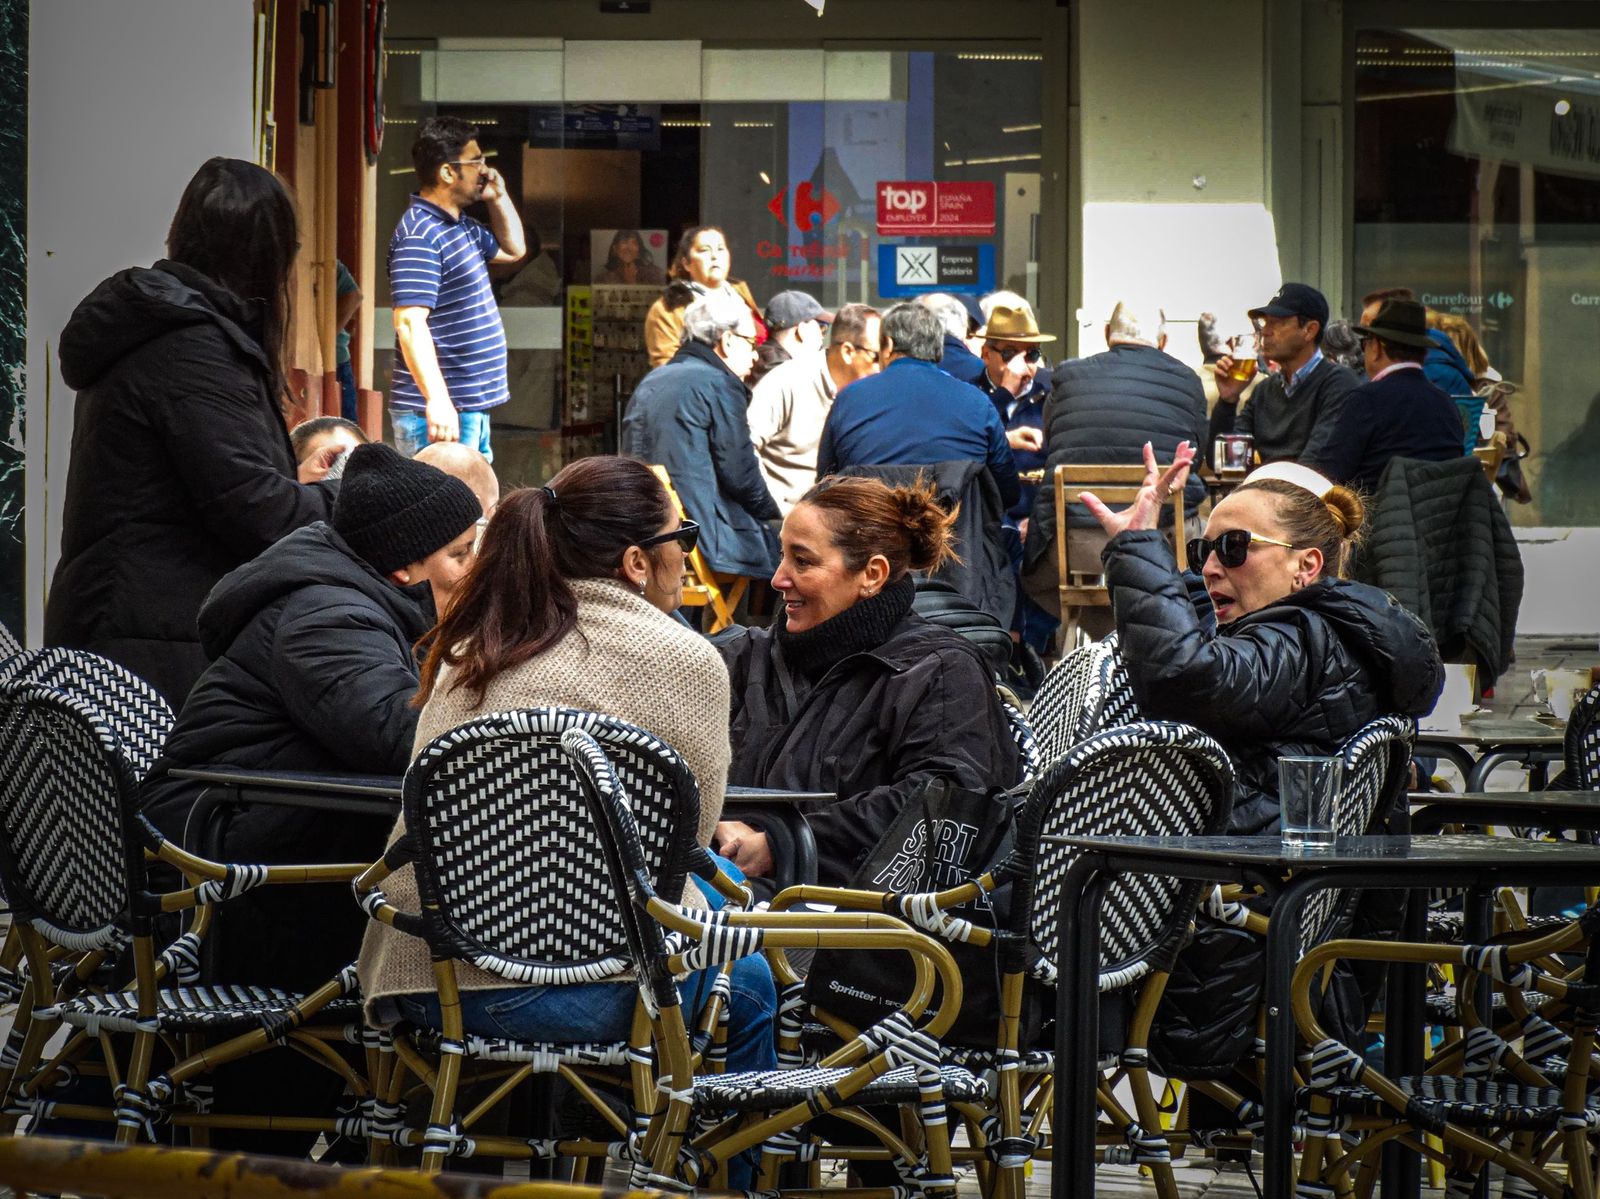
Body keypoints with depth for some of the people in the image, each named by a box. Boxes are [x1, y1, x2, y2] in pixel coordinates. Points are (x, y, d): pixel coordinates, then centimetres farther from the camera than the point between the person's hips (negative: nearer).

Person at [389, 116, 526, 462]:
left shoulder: (460, 226, 15)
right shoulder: (419, 235, -17)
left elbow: (512, 249, 36)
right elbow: (410, 323, -25)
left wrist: (499, 197, 19)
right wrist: (437, 400, -33)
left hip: (472, 408, 11)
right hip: (441, 411, -11)